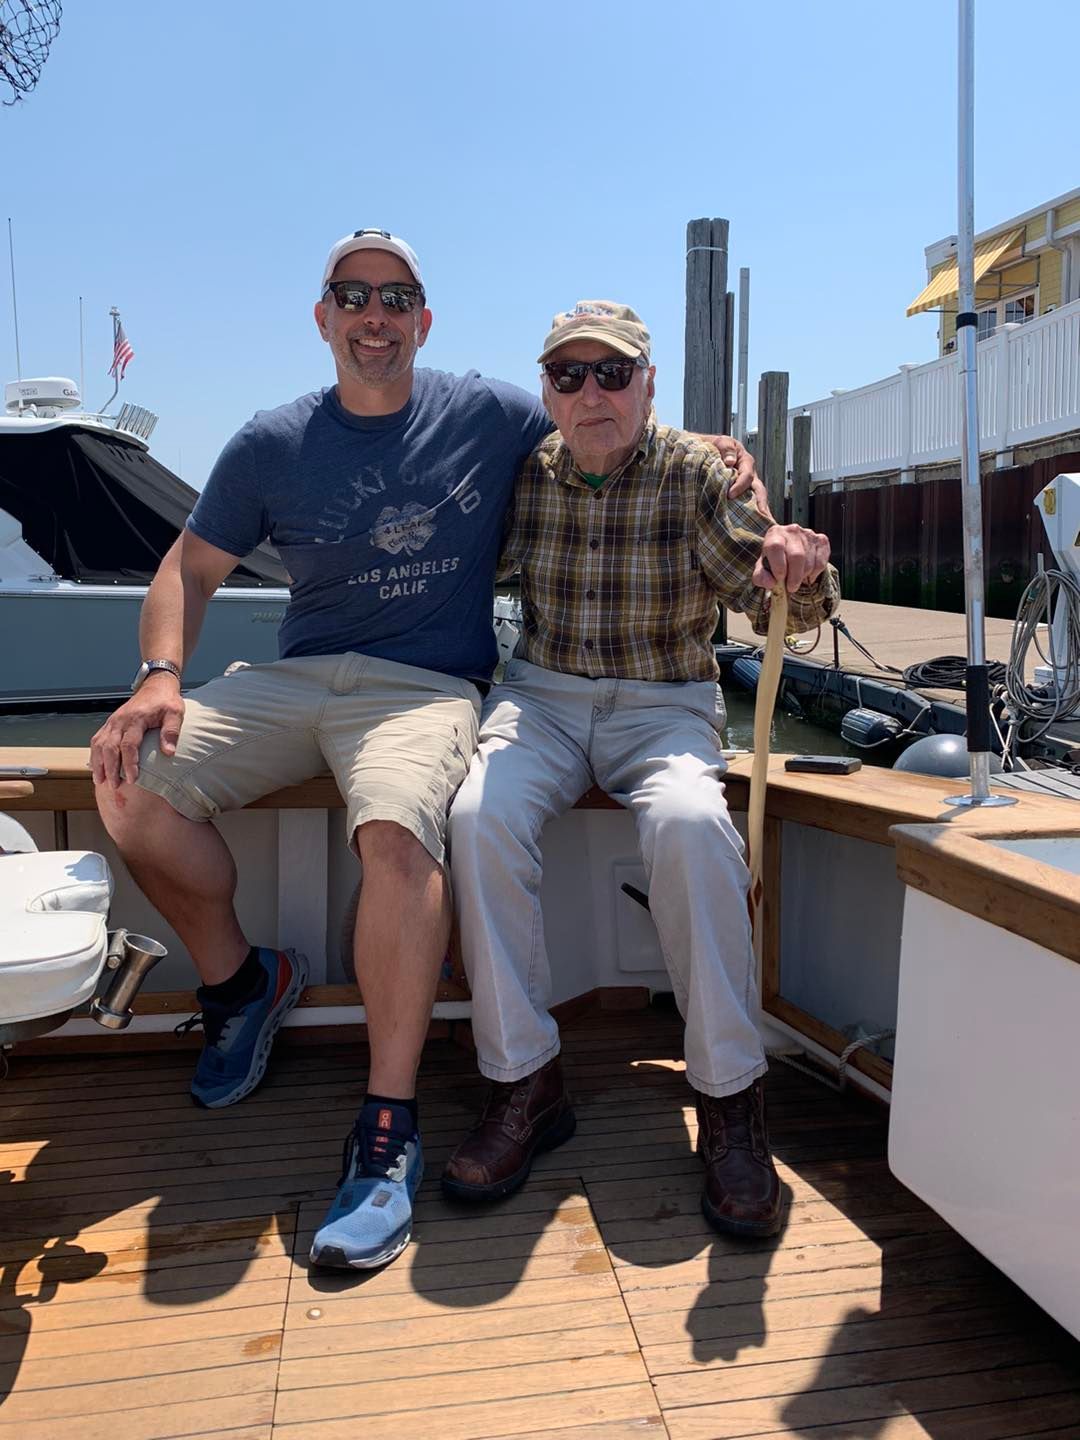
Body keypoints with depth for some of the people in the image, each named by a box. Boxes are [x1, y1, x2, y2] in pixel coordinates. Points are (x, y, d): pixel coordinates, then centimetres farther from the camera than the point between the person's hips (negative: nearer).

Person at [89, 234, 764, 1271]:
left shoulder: (490, 415, 5)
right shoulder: (272, 444, 9)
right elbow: (193, 566, 12)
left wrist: (710, 453, -5)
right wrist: (159, 673, -6)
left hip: (426, 685, -3)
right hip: (293, 677, 4)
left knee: (397, 832, -35)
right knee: (131, 788, -15)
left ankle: (388, 1135, -23)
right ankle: (240, 981, 11)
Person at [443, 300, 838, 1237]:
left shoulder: (696, 474, -3)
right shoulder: (523, 475, 5)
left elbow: (781, 609, -10)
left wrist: (800, 565, -33)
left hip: (664, 705, -2)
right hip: (542, 696, 2)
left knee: (690, 822, -34)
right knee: (482, 815, -29)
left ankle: (729, 1098, -18)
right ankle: (524, 1081, -15)